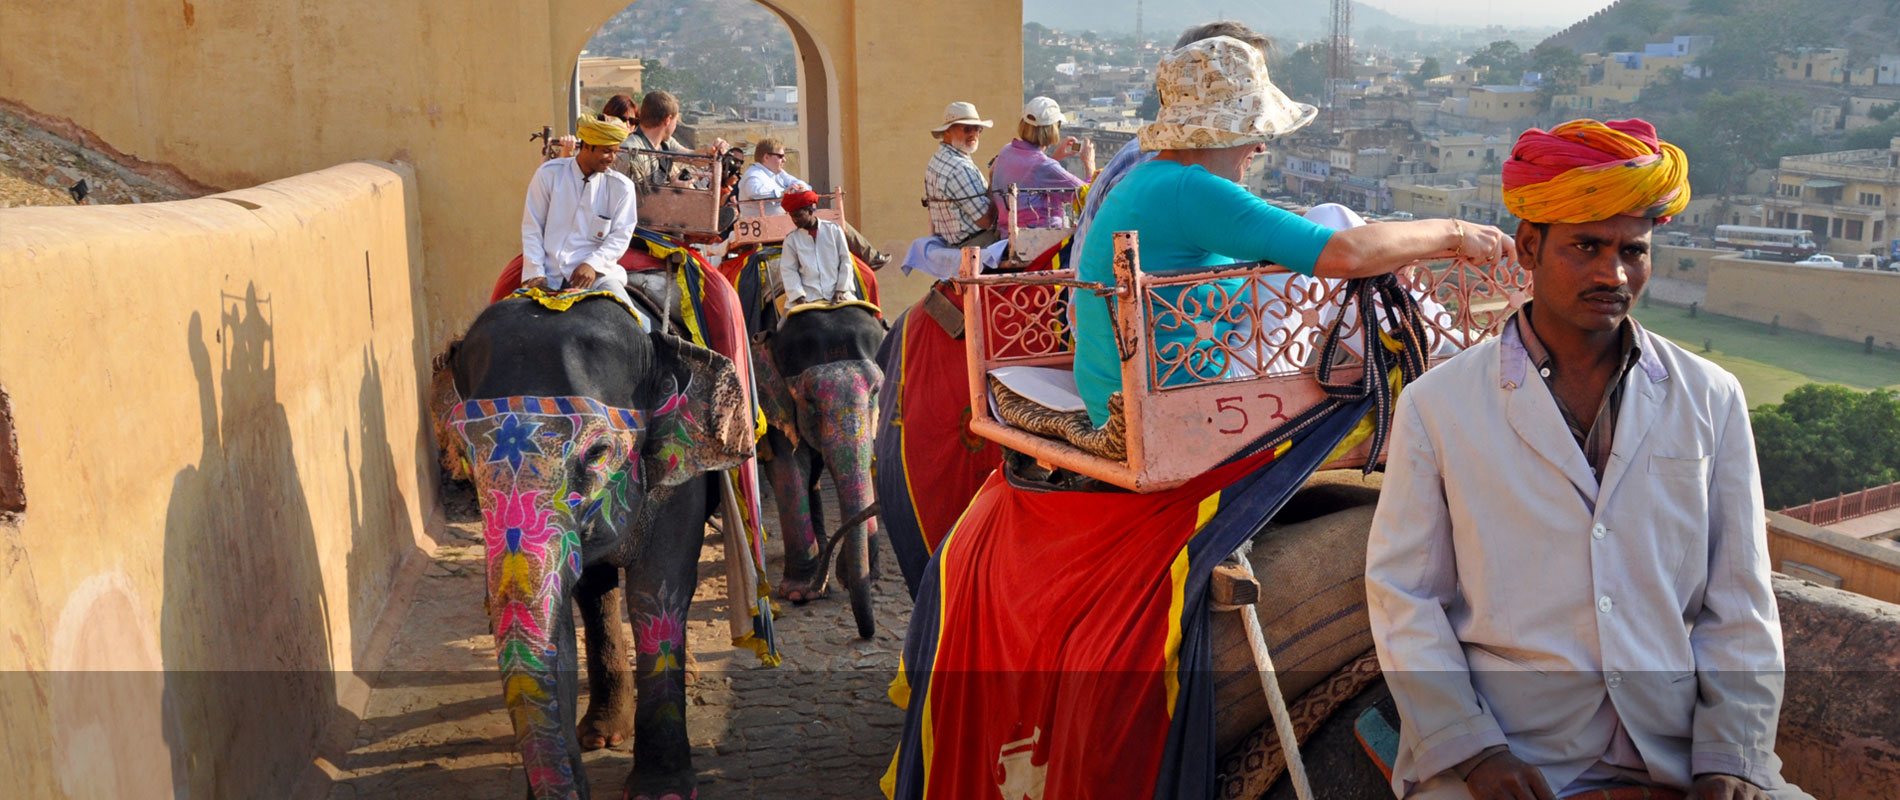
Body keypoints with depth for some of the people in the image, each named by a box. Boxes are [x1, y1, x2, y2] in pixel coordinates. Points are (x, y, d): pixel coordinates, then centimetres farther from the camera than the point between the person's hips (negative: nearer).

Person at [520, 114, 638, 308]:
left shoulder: (621, 187, 4)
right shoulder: (549, 174, 3)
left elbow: (621, 235, 0)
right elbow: (532, 228, 4)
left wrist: (593, 264, -17)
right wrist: (535, 273, -6)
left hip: (596, 272, 0)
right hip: (550, 275, 0)